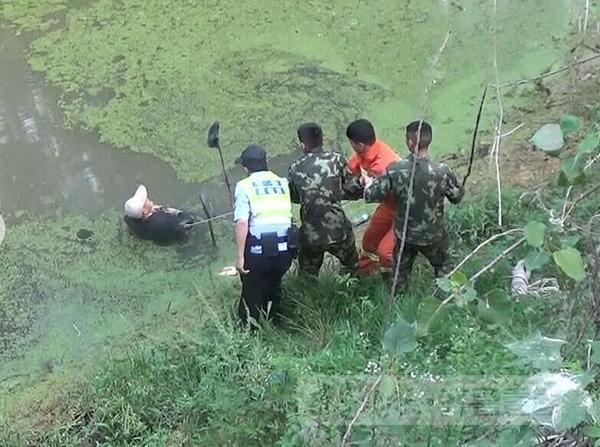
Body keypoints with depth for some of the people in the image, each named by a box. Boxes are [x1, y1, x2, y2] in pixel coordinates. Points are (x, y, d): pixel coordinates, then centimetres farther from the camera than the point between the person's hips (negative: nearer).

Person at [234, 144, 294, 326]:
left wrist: (240, 256, -12)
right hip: (284, 248, 4)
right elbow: (289, 214, 6)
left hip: (258, 249, -4)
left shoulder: (244, 186, -6)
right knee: (273, 287, 26)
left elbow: (242, 223, -14)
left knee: (252, 293, 15)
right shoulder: (283, 183, 8)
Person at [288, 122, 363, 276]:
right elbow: (355, 191, -1)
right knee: (355, 270, 26)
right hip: (338, 231, 0)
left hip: (310, 236, 1)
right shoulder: (336, 159, -6)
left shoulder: (294, 169, -1)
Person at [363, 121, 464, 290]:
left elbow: (371, 196, -13)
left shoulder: (395, 170, -24)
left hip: (405, 235, 1)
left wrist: (368, 183, 9)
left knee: (401, 273, 25)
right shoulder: (442, 172, -27)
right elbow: (457, 197, -9)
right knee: (442, 268, 27)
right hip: (432, 236, -1)